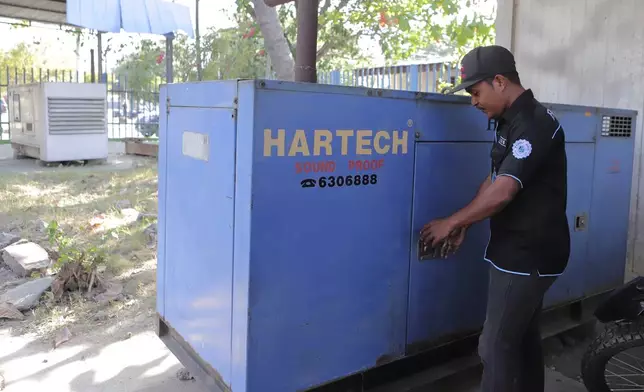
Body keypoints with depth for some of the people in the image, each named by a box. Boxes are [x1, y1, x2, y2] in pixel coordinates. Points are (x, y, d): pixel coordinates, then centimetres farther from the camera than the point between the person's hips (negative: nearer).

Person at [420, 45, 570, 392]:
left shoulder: (534, 124, -21)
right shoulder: (510, 121, 11)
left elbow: (502, 193, -26)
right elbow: (493, 180, 15)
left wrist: (451, 222, -15)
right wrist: (463, 224, 7)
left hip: (529, 255, -10)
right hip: (522, 251, 10)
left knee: (497, 345, -3)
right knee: (523, 335, 20)